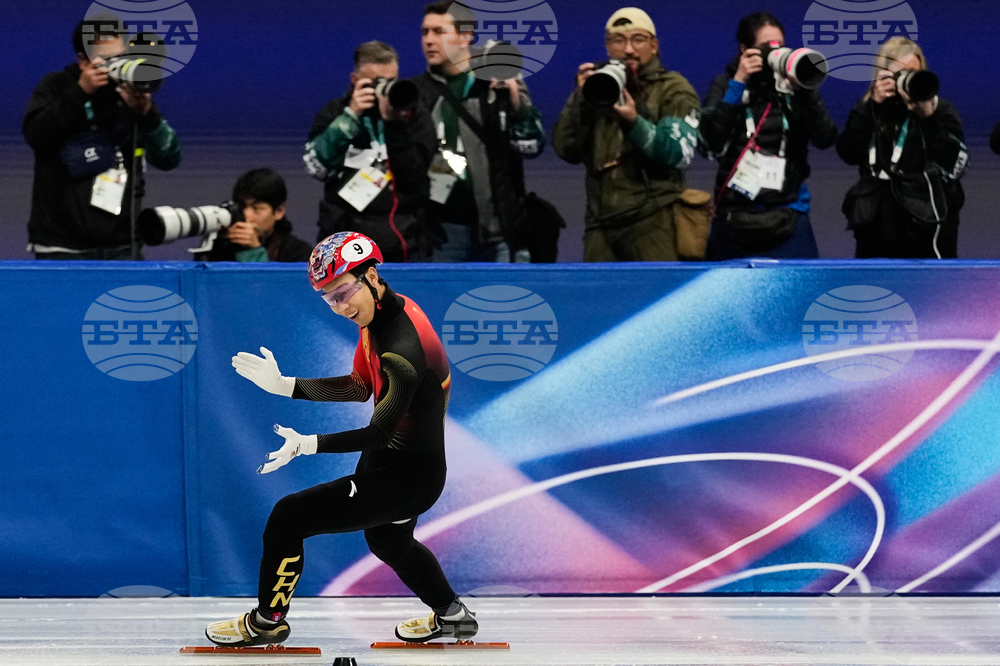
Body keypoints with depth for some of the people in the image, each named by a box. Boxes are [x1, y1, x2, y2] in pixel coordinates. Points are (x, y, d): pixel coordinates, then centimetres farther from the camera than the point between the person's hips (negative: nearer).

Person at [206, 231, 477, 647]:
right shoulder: (377, 316, -1)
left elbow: (380, 434, -32)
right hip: (389, 457, 10)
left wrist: (308, 444, -38)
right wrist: (284, 385, 5)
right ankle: (451, 616, 54)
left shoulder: (404, 344, -31)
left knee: (288, 517, -7)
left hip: (409, 476, -10)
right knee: (387, 538, 35)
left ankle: (267, 621, 12)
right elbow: (360, 387, 12)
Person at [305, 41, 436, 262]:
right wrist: (351, 116, -11)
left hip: (404, 249, 0)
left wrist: (394, 125, -16)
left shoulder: (414, 117, 6)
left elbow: (414, 178, -5)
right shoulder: (334, 114, 9)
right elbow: (317, 166, -6)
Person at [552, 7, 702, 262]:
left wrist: (634, 123, -24)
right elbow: (567, 150, 5)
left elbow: (681, 154, -9)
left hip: (654, 219, -4)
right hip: (601, 222, 5)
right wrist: (582, 98, -8)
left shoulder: (673, 89, 6)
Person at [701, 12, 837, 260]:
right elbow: (713, 140, -13)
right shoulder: (726, 85, 3)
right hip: (735, 217, 0)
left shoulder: (795, 86, 4)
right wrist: (738, 83, -15)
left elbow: (825, 139, -7)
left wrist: (805, 87, -16)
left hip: (788, 218, 0)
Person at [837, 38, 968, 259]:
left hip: (928, 232, -3)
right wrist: (873, 106, -10)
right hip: (877, 228, 3)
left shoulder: (940, 110, 1)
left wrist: (928, 117, -18)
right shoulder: (868, 111, 10)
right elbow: (848, 153, -6)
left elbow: (955, 165, -11)